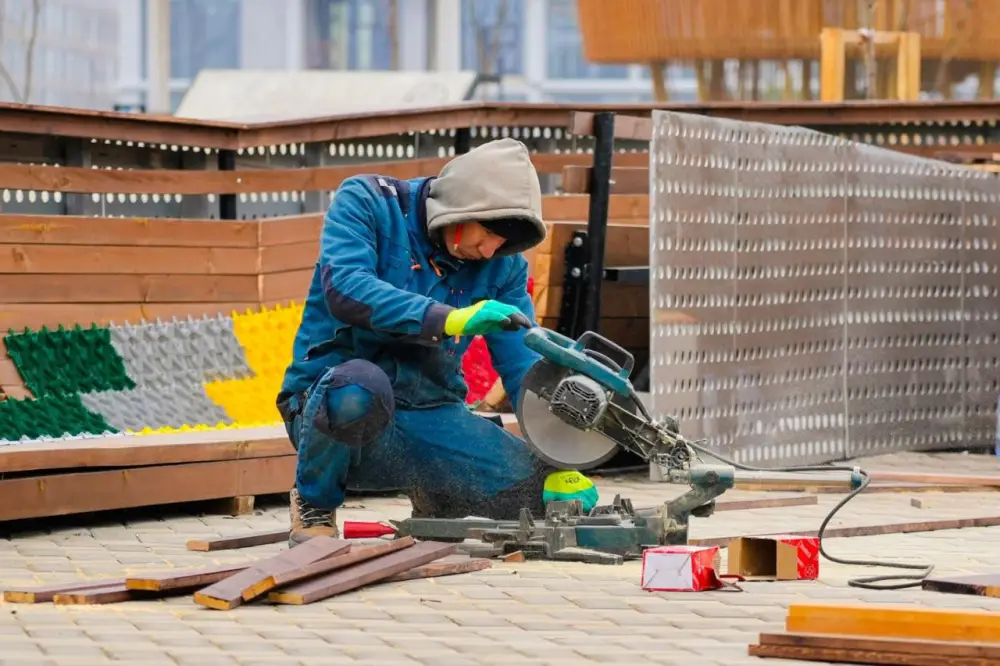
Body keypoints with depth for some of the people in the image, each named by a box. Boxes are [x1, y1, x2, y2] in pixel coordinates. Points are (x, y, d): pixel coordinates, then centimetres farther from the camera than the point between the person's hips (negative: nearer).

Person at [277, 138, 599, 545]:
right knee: (361, 383, -41)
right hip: (330, 402, -4)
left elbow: (524, 367, 0)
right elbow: (344, 289, -25)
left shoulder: (504, 264, 4)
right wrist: (449, 320, -34)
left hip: (431, 418, 4)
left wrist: (560, 465, -13)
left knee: (539, 490, -18)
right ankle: (314, 504, -9)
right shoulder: (366, 202, -8)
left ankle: (433, 500, 17)